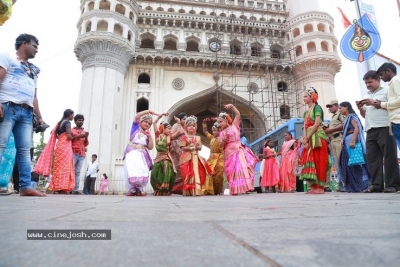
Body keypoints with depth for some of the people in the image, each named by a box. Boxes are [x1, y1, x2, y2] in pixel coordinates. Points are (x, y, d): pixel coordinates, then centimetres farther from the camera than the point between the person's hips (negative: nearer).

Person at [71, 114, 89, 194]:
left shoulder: (84, 132, 22)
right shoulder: (71, 130, 12)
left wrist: (86, 137, 0)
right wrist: (77, 136, -8)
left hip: (82, 154, 3)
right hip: (73, 153, -3)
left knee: (77, 172, -3)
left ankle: (75, 189, -7)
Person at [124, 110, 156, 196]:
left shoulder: (148, 134, 18)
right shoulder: (135, 127, 13)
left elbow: (150, 147, 8)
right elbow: (137, 117, -5)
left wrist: (149, 136, 0)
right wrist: (148, 111, -4)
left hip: (142, 155, 3)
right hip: (132, 153, -3)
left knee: (143, 173, -15)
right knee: (131, 172, -18)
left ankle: (139, 190, 2)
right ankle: (131, 190, -1)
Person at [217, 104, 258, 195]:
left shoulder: (234, 126, 8)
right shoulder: (222, 133, 4)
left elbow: (238, 114, 2)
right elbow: (221, 145, -1)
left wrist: (232, 106, -7)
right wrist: (224, 139, -17)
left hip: (240, 150, 1)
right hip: (231, 153, -1)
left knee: (244, 168, -3)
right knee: (234, 171, -4)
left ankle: (245, 187, 6)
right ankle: (235, 190, 1)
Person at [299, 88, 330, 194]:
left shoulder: (317, 107, -2)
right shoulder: (306, 112, 20)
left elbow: (317, 124, -13)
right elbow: (305, 127, 12)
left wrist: (307, 138, -13)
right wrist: (304, 138, -5)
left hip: (317, 137, -8)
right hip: (309, 139, 8)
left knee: (319, 161, -9)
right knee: (310, 161, 4)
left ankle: (320, 187, -7)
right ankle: (314, 186, 6)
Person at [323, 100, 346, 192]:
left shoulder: (340, 114, 4)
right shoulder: (333, 117, 28)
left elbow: (344, 125, -11)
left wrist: (331, 130, -10)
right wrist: (327, 129, 6)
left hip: (338, 139, -8)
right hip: (332, 140, 8)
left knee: (340, 161, -13)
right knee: (336, 162, 4)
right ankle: (341, 183, 6)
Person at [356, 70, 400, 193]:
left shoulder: (386, 91, 8)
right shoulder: (366, 96, 26)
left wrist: (375, 103, -10)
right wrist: (360, 108, 6)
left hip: (384, 128, -6)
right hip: (370, 130, 6)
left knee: (389, 157, -5)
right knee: (372, 157, -1)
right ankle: (376, 184, 1)